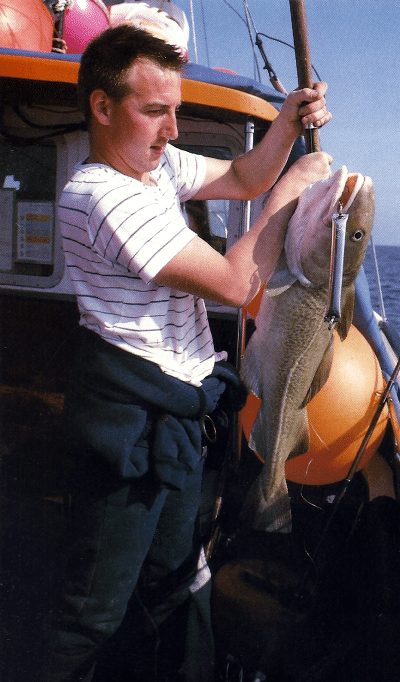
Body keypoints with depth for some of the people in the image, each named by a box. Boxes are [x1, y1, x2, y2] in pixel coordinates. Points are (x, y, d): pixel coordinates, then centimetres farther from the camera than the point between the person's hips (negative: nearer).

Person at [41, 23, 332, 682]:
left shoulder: (157, 163, 6)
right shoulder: (106, 198, -24)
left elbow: (243, 178, 16)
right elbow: (235, 284, -24)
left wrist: (288, 121, -2)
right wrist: (289, 191, -12)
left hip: (176, 408, 10)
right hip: (132, 421, -10)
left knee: (171, 574, 24)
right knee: (99, 603, 4)